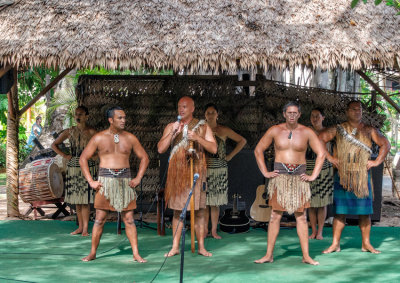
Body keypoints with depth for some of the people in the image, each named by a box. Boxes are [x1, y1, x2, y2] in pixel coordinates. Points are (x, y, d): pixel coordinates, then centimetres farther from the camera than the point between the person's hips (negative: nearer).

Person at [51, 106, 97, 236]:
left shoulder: (91, 132, -1)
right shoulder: (70, 131, 7)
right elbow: (54, 145, 16)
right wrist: (64, 155, 5)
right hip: (73, 167, 4)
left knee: (85, 199, -6)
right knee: (76, 199, 8)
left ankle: (85, 228, -1)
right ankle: (80, 227, 17)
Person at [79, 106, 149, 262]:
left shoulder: (130, 138, 6)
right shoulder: (99, 138, 1)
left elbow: (144, 158, 14)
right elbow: (83, 159, 4)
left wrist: (138, 178, 3)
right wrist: (91, 181, -4)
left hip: (125, 181, 1)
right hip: (105, 180, -1)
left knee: (129, 219, 1)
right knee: (100, 219, 1)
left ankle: (136, 254, 4)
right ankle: (92, 253, 11)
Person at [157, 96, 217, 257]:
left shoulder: (203, 126, 8)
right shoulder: (171, 127, 10)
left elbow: (213, 149, -1)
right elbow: (160, 149, 1)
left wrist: (198, 138, -15)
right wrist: (173, 133, -11)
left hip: (196, 172, -1)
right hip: (177, 172, 1)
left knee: (199, 211, 1)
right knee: (177, 210, 2)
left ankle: (201, 247, 8)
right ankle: (175, 247, 7)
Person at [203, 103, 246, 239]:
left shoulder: (223, 131, 2)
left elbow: (242, 141, 7)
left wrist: (230, 156, 3)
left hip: (219, 169, 0)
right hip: (204, 169, 0)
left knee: (215, 202, 3)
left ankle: (214, 230, 10)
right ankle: (205, 229, 11)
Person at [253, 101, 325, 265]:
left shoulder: (307, 132, 1)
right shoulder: (275, 131, 2)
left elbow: (321, 154, 3)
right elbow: (258, 150, 9)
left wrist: (313, 176, -3)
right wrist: (265, 172, 2)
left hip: (299, 178, 0)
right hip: (279, 176, 0)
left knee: (301, 217, 2)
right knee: (275, 216, 0)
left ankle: (306, 256, 5)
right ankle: (269, 255, 4)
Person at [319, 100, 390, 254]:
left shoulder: (369, 130, 10)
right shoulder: (338, 129, 6)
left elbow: (385, 144, 15)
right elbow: (319, 139, 3)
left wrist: (377, 161, 4)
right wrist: (329, 157, -3)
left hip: (363, 175, 1)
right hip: (343, 175, -1)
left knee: (365, 211, 3)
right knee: (340, 210, -1)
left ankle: (366, 243, 12)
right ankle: (335, 244, 4)